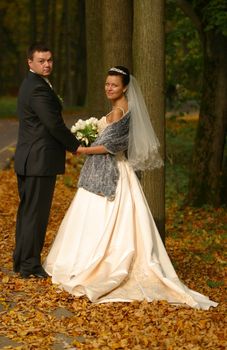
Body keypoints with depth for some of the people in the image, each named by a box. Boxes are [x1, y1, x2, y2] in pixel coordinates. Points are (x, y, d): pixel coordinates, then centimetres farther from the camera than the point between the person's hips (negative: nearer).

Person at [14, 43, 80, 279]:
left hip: (28, 160, 11)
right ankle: (30, 266, 3)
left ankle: (21, 260, 25)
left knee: (27, 211, 16)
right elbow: (54, 125, -19)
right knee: (36, 213, -3)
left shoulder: (30, 85, 16)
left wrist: (69, 143, 11)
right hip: (41, 161, -11)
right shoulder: (38, 88, -17)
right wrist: (76, 146, -6)